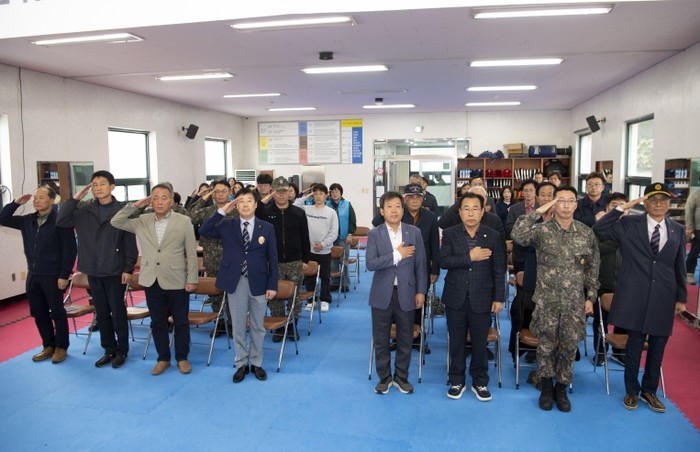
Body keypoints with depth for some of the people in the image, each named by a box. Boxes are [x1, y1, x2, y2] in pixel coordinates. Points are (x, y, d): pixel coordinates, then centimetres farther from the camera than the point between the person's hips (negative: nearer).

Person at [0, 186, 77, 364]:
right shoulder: (28, 220, 7)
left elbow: (69, 249, -14)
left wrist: (64, 275, -17)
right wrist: (16, 203, 1)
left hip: (53, 275, -7)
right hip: (33, 275, 7)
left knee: (57, 313, 4)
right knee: (38, 313, 13)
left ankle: (61, 347, 17)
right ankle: (48, 346, 26)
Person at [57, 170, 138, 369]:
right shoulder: (85, 210, 5)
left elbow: (130, 242, -6)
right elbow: (61, 221, -3)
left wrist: (128, 268, -11)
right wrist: (75, 198, -7)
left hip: (115, 271, -4)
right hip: (93, 271, 4)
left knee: (117, 312, 4)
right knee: (101, 313, 12)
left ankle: (122, 350, 18)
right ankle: (109, 350, 25)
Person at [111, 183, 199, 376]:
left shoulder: (183, 221, -4)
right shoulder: (142, 221, 5)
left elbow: (191, 253, -4)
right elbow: (116, 222, 2)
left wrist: (192, 279, -7)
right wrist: (134, 206, -5)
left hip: (176, 281, -3)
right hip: (152, 281, 3)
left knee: (181, 322, 8)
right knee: (157, 323, 13)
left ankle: (182, 358, 24)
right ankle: (163, 358, 28)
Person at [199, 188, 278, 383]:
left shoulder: (267, 228, -1)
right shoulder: (227, 225, 1)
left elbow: (272, 259, 0)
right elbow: (203, 231, -10)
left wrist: (272, 285, -5)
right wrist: (222, 211, -14)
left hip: (258, 283, 0)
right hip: (236, 283, 0)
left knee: (257, 327, 12)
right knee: (238, 327, 10)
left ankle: (256, 363, 27)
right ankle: (241, 364, 25)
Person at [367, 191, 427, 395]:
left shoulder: (414, 232, 0)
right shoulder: (374, 234, -3)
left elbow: (420, 264, 2)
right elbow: (370, 264, -15)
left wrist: (421, 291, -1)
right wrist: (397, 254, -19)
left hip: (406, 293, 1)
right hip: (382, 294, -1)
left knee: (405, 339, 12)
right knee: (380, 339, 9)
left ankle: (401, 377, 29)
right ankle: (384, 377, 27)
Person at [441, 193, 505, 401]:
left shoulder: (493, 236, 0)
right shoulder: (450, 234, -1)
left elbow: (499, 270, -1)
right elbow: (444, 261, -13)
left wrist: (499, 298, -4)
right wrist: (470, 257, -20)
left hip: (481, 299, 0)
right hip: (456, 298, 0)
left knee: (480, 343, 10)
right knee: (456, 342, 11)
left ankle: (480, 382, 27)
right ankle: (457, 381, 27)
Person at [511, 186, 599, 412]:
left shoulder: (586, 233, 1)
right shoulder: (542, 230, -7)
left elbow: (593, 267, 8)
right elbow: (517, 235, -26)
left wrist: (590, 296, 6)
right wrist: (538, 211, -23)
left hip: (575, 302, 2)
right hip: (547, 301, -2)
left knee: (569, 346, 10)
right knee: (546, 345, 8)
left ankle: (561, 388, 28)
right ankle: (546, 387, 27)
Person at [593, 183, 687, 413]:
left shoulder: (677, 230, 8)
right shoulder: (629, 224, 0)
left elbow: (680, 266, 10)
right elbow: (599, 229, -12)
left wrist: (681, 297, 11)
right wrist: (622, 207, -14)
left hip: (664, 298, 3)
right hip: (635, 295, -3)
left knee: (658, 346, 11)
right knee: (635, 343, 6)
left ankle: (649, 390, 30)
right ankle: (632, 391, 24)